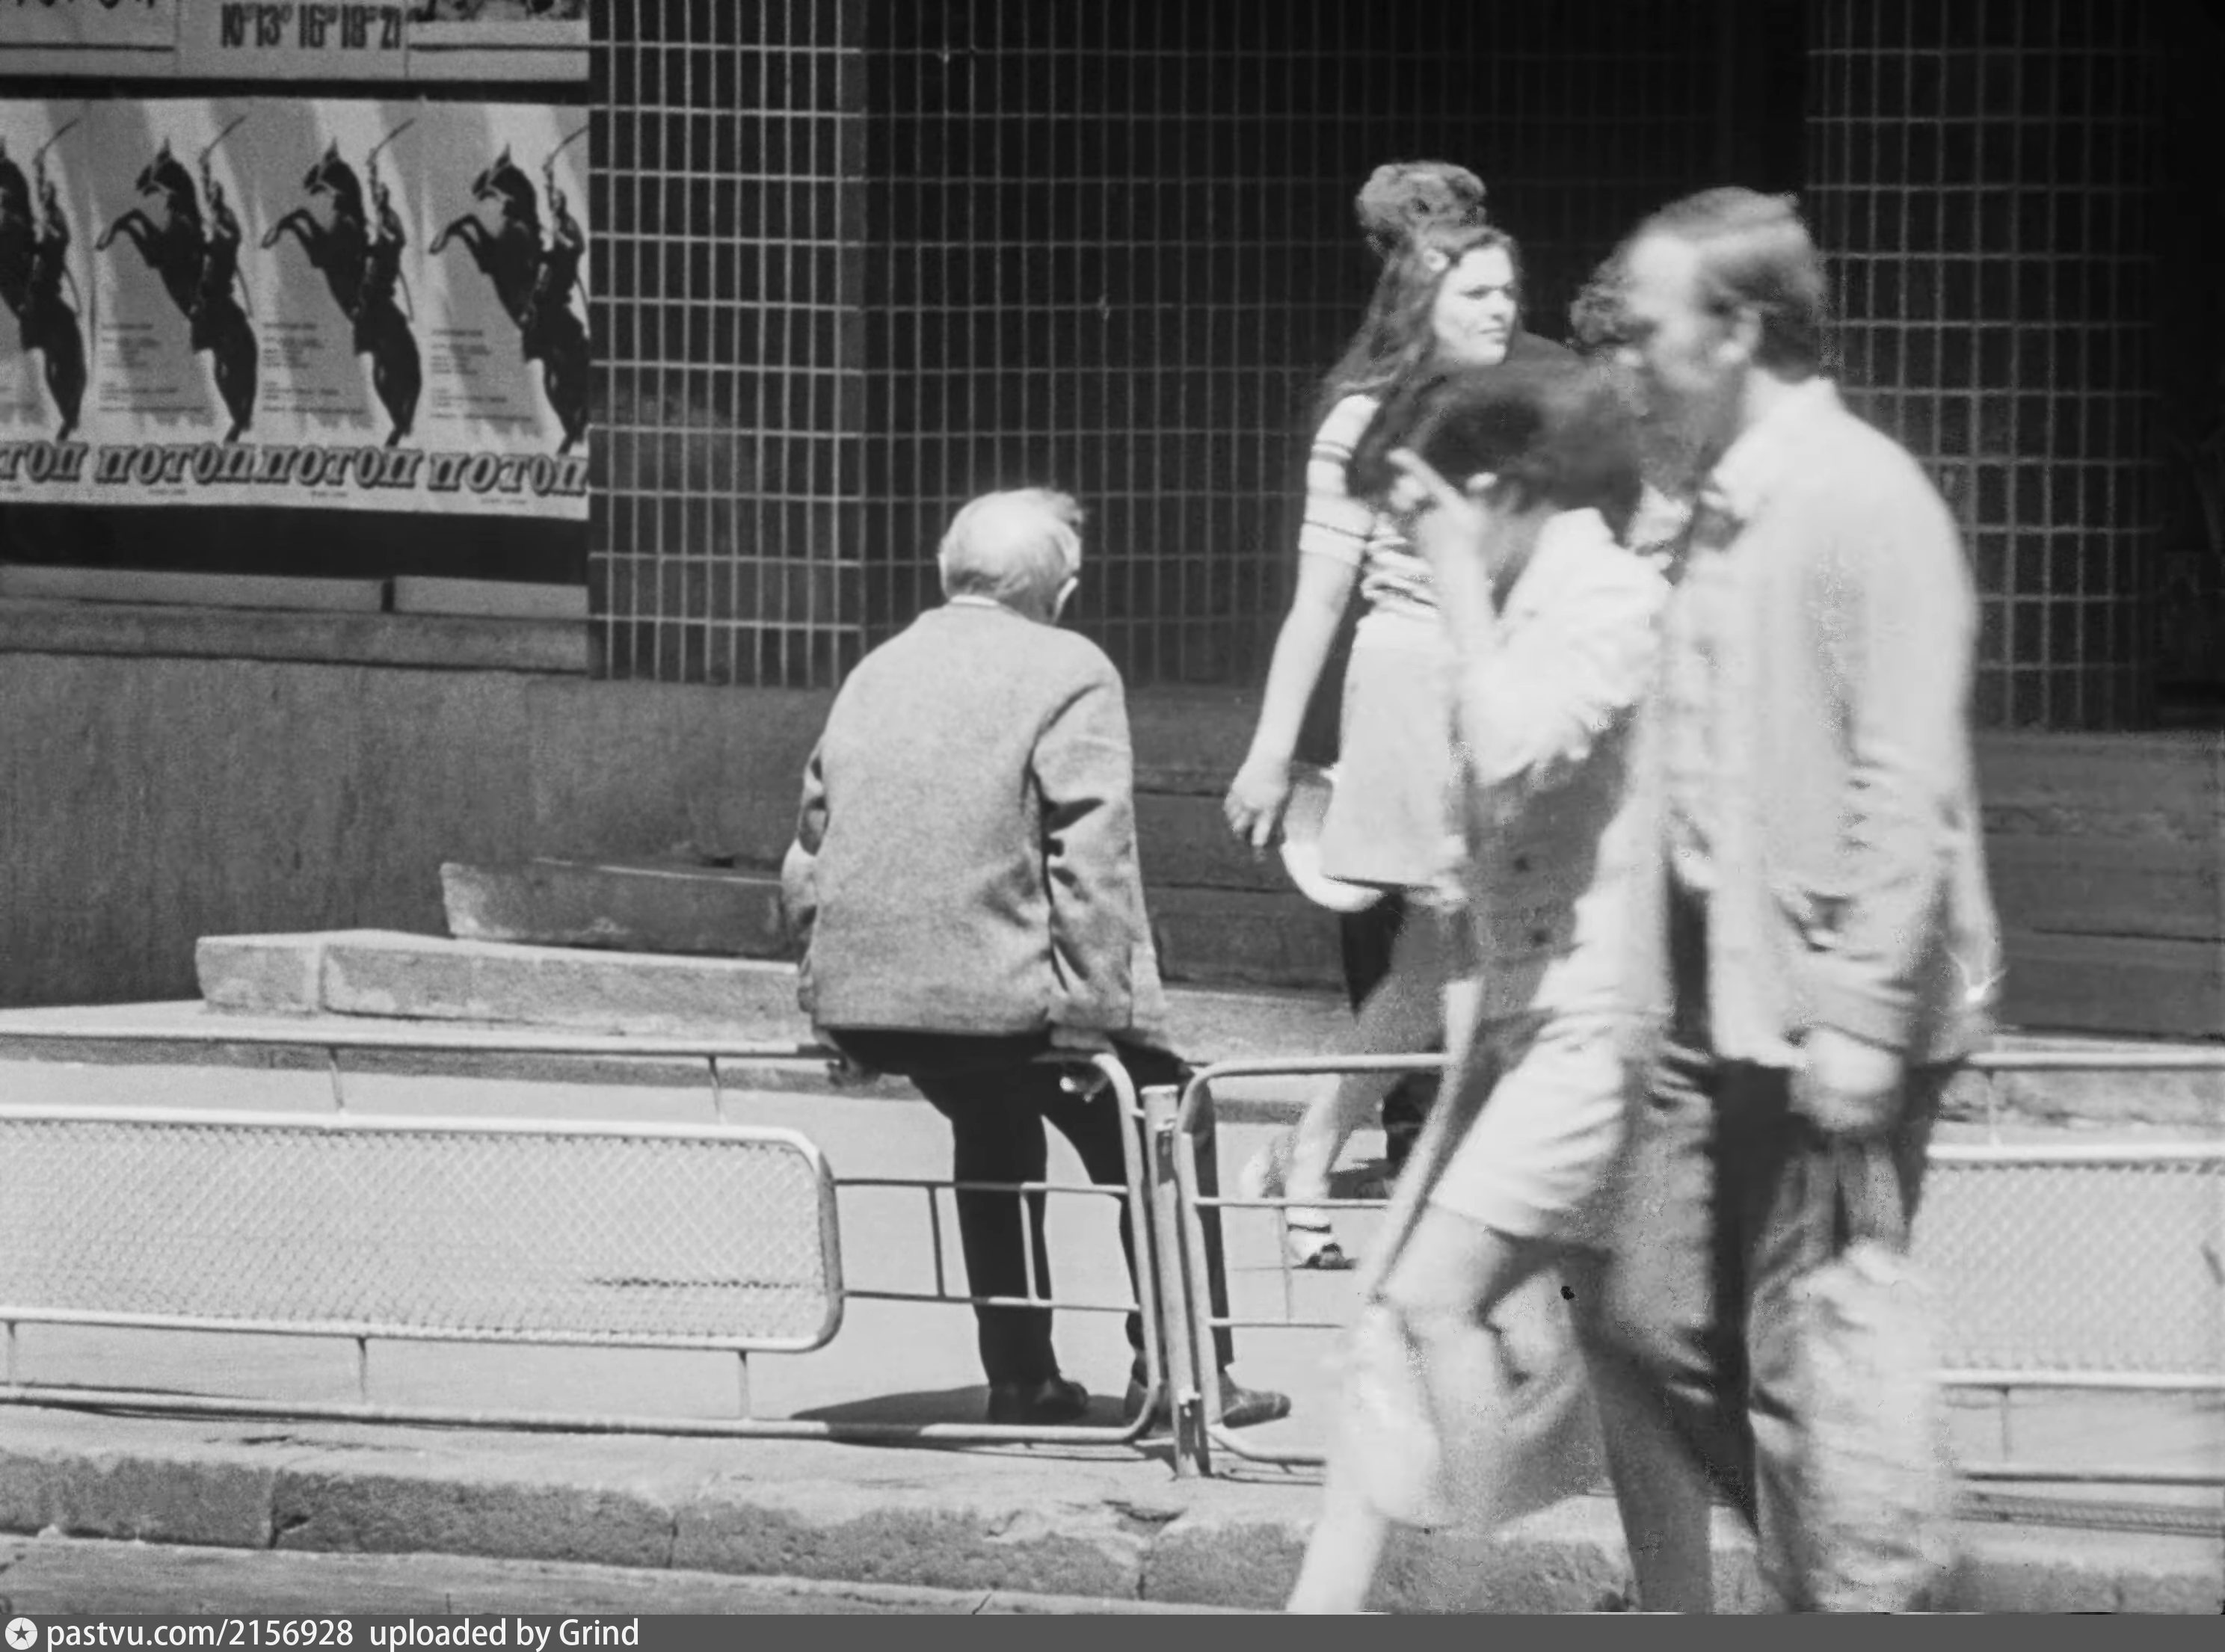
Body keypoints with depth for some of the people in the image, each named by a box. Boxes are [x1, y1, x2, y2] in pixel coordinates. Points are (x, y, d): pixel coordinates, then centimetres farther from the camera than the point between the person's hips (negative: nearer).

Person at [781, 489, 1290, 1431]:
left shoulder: (875, 674, 17)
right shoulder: (1068, 673, -3)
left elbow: (809, 852, 18)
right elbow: (1092, 858, -12)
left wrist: (832, 990, 24)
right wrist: (1092, 1016, -12)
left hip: (860, 1001, 6)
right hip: (1001, 991, -6)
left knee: (994, 1123, 31)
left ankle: (1020, 1377, 29)